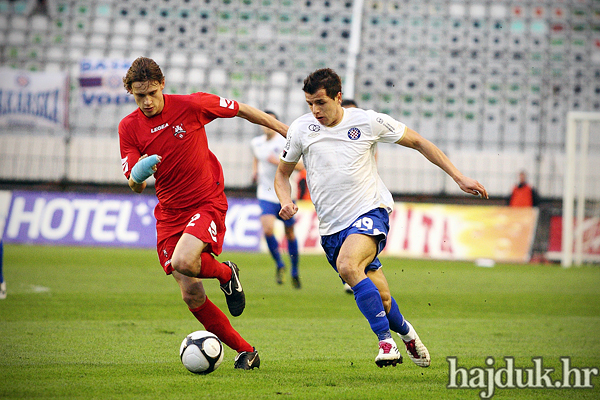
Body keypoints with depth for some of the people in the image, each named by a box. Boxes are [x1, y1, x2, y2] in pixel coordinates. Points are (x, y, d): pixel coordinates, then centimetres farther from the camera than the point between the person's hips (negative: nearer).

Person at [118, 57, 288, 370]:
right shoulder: (129, 127, -3)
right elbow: (135, 185, -3)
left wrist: (286, 131, 6)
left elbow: (241, 110, 2)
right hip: (169, 213, 4)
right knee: (191, 295, -3)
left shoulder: (190, 106, -11)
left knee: (183, 262, -31)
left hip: (208, 203, -4)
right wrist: (138, 176, -28)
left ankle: (226, 274, 4)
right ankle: (245, 351, 12)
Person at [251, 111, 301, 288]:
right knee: (267, 230, -19)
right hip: (266, 195, 2)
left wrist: (278, 162, -25)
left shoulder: (285, 143, -9)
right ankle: (279, 264, 4)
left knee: (290, 233, 7)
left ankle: (295, 272, 25)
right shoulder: (256, 143, 6)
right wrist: (255, 170, 9)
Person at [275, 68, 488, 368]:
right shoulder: (301, 129, 1)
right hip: (331, 226, 3)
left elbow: (419, 143, 6)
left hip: (370, 211, -3)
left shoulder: (368, 121, -4)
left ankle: (386, 339, -24)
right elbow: (282, 173, 16)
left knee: (347, 265, -33)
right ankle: (405, 332, 34)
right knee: (380, 298, 1)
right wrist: (286, 201, -7)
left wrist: (459, 178, 3)